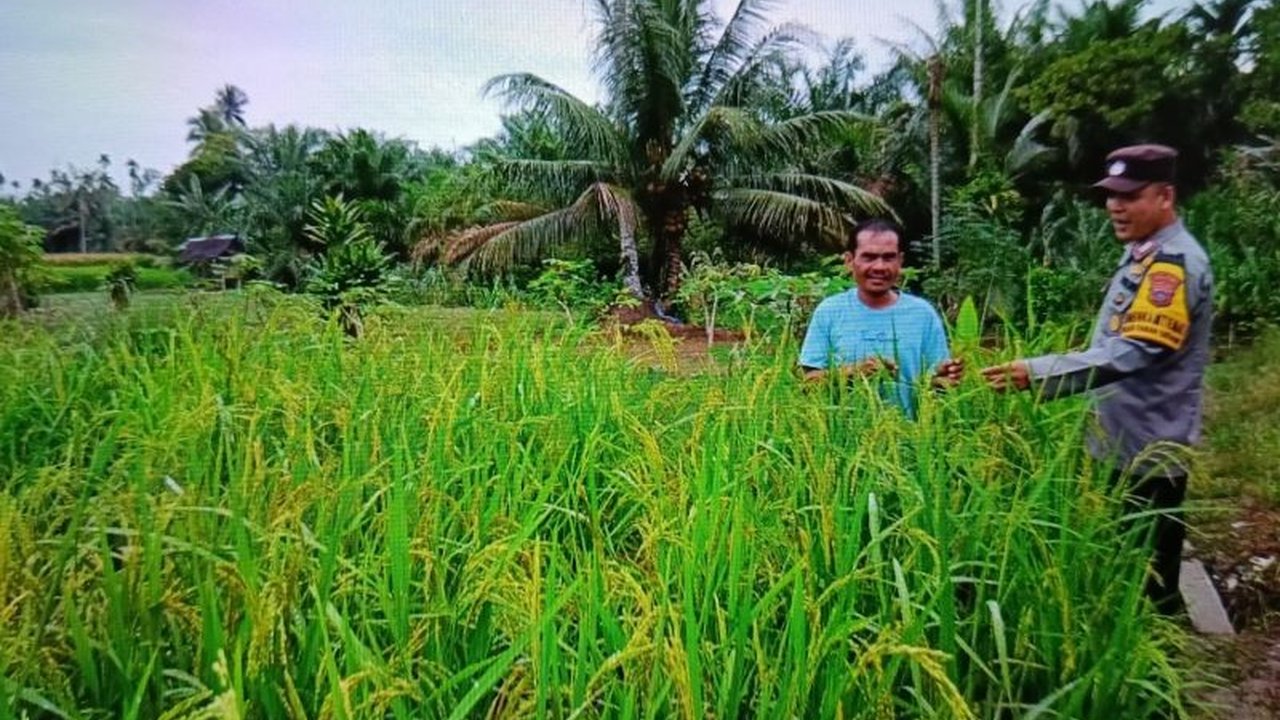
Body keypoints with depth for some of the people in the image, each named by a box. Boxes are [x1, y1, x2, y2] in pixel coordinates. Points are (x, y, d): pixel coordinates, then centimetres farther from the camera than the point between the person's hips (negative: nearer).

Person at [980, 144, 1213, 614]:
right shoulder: (1143, 255, 11)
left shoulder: (1174, 264, -20)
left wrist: (1038, 373, -36)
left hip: (1149, 446, -9)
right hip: (1128, 440, 9)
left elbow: (1133, 353, -31)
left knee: (1146, 575, 3)